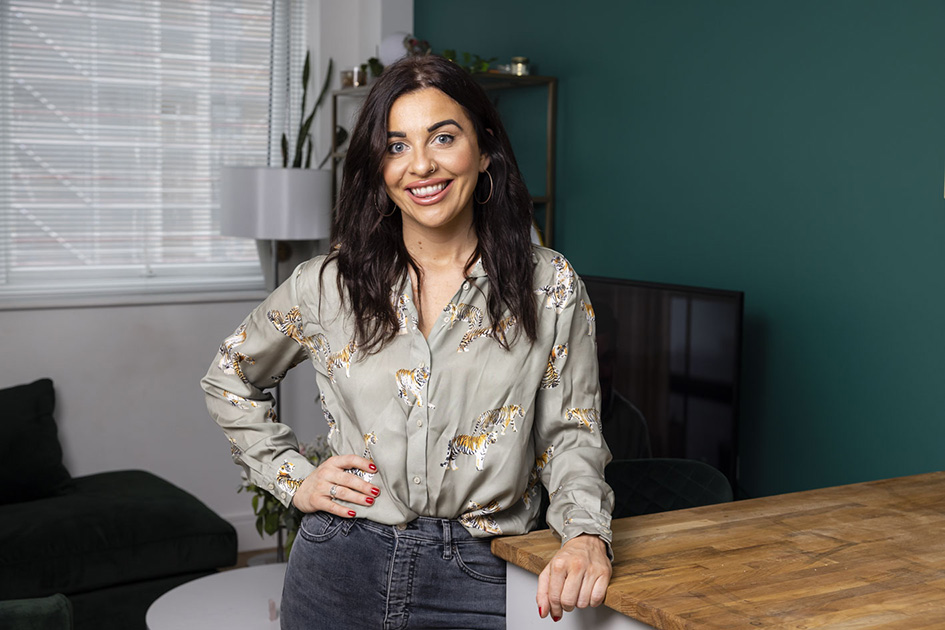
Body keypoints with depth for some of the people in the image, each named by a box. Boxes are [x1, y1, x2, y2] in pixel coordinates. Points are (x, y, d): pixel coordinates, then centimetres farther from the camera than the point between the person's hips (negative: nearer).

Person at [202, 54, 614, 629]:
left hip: (477, 580, -1)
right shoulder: (329, 283, -1)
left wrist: (587, 536, -18)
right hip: (340, 570, 2)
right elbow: (229, 378, 14)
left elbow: (571, 434, 0)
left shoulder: (550, 286, -3)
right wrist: (293, 478, 4)